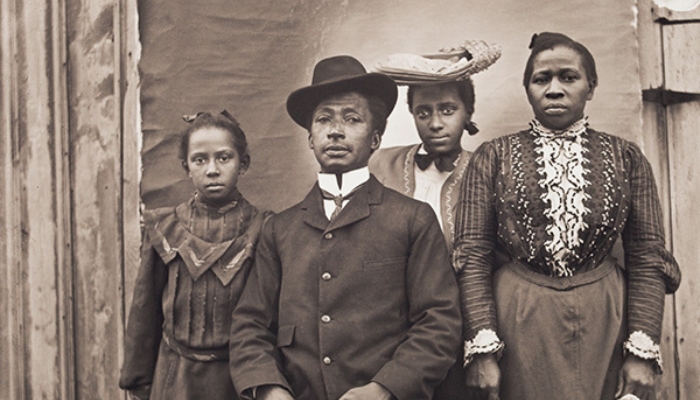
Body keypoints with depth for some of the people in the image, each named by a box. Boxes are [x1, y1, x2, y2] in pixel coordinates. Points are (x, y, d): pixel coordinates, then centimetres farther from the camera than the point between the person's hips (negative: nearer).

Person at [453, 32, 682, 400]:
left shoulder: (625, 158, 5)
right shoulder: (492, 157, 1)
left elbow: (647, 257, 2)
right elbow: (472, 255, -4)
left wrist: (643, 352, -6)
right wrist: (482, 350, -11)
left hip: (606, 325, 1)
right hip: (517, 326, -1)